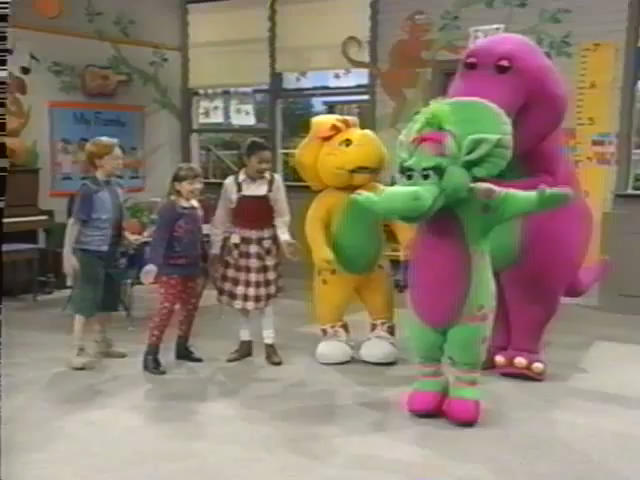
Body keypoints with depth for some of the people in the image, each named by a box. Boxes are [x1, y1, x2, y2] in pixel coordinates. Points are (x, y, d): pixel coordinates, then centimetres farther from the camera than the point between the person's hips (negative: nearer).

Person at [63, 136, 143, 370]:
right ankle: (78, 352, 3)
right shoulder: (88, 189, -17)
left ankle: (101, 344, 32)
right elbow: (75, 222, -17)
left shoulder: (116, 187, 6)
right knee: (86, 301, -4)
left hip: (110, 253, 8)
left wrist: (128, 236, 6)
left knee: (108, 299, 17)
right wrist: (68, 253, -20)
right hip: (90, 253, -8)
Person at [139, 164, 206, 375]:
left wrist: (204, 261, 26)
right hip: (171, 268, -8)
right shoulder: (169, 209, -16)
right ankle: (150, 354, -5)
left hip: (191, 267, 8)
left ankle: (182, 347, 31)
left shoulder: (197, 208, 9)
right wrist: (154, 263, -37)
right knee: (166, 308, -10)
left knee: (190, 307, 15)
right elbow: (159, 238, -25)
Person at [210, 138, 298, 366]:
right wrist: (215, 250, 3)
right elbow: (221, 219, 0)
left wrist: (284, 238, -19)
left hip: (264, 243, -1)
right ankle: (245, 342, 21)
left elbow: (281, 217, -3)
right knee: (240, 293, 8)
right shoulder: (231, 183, -7)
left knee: (263, 294, 1)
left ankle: (270, 345, 11)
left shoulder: (275, 182, -7)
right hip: (238, 243, 1)